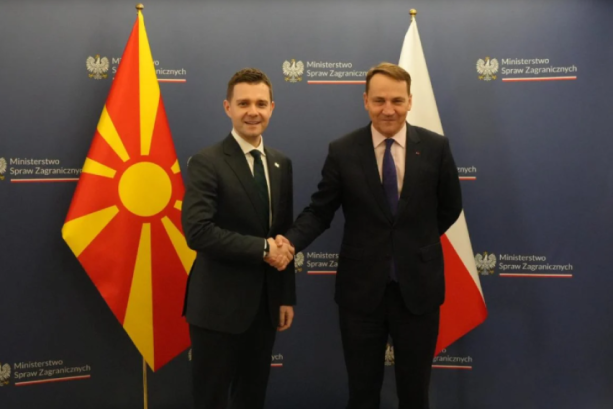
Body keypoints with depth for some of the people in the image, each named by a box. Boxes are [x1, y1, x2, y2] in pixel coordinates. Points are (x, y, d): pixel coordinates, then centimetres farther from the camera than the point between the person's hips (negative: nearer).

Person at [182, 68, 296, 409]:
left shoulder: (281, 163, 8)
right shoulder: (206, 162, -11)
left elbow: (285, 233, 11)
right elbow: (198, 232, -22)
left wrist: (287, 295, 10)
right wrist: (263, 248, -18)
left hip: (265, 302, 6)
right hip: (219, 304, -6)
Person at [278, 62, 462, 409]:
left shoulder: (435, 147, -3)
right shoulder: (342, 151, -5)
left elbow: (450, 208, 9)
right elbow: (320, 211, -3)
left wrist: (419, 243, 8)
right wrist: (291, 241, -20)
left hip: (418, 287, 1)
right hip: (361, 289, 0)